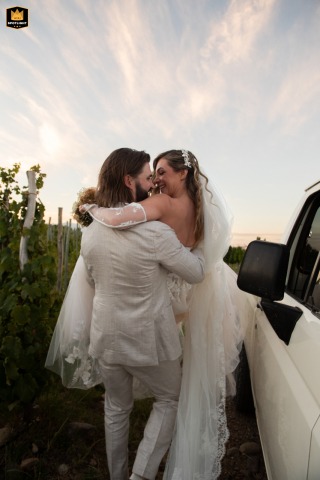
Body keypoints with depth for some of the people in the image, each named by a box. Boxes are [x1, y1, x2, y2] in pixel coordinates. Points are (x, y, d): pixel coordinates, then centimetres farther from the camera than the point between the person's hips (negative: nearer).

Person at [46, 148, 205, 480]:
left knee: (116, 408, 26)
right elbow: (196, 273, -10)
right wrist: (198, 245, 9)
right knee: (168, 399, 23)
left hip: (106, 337, 5)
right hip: (147, 340, -5)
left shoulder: (90, 232, -5)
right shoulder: (155, 232, -24)